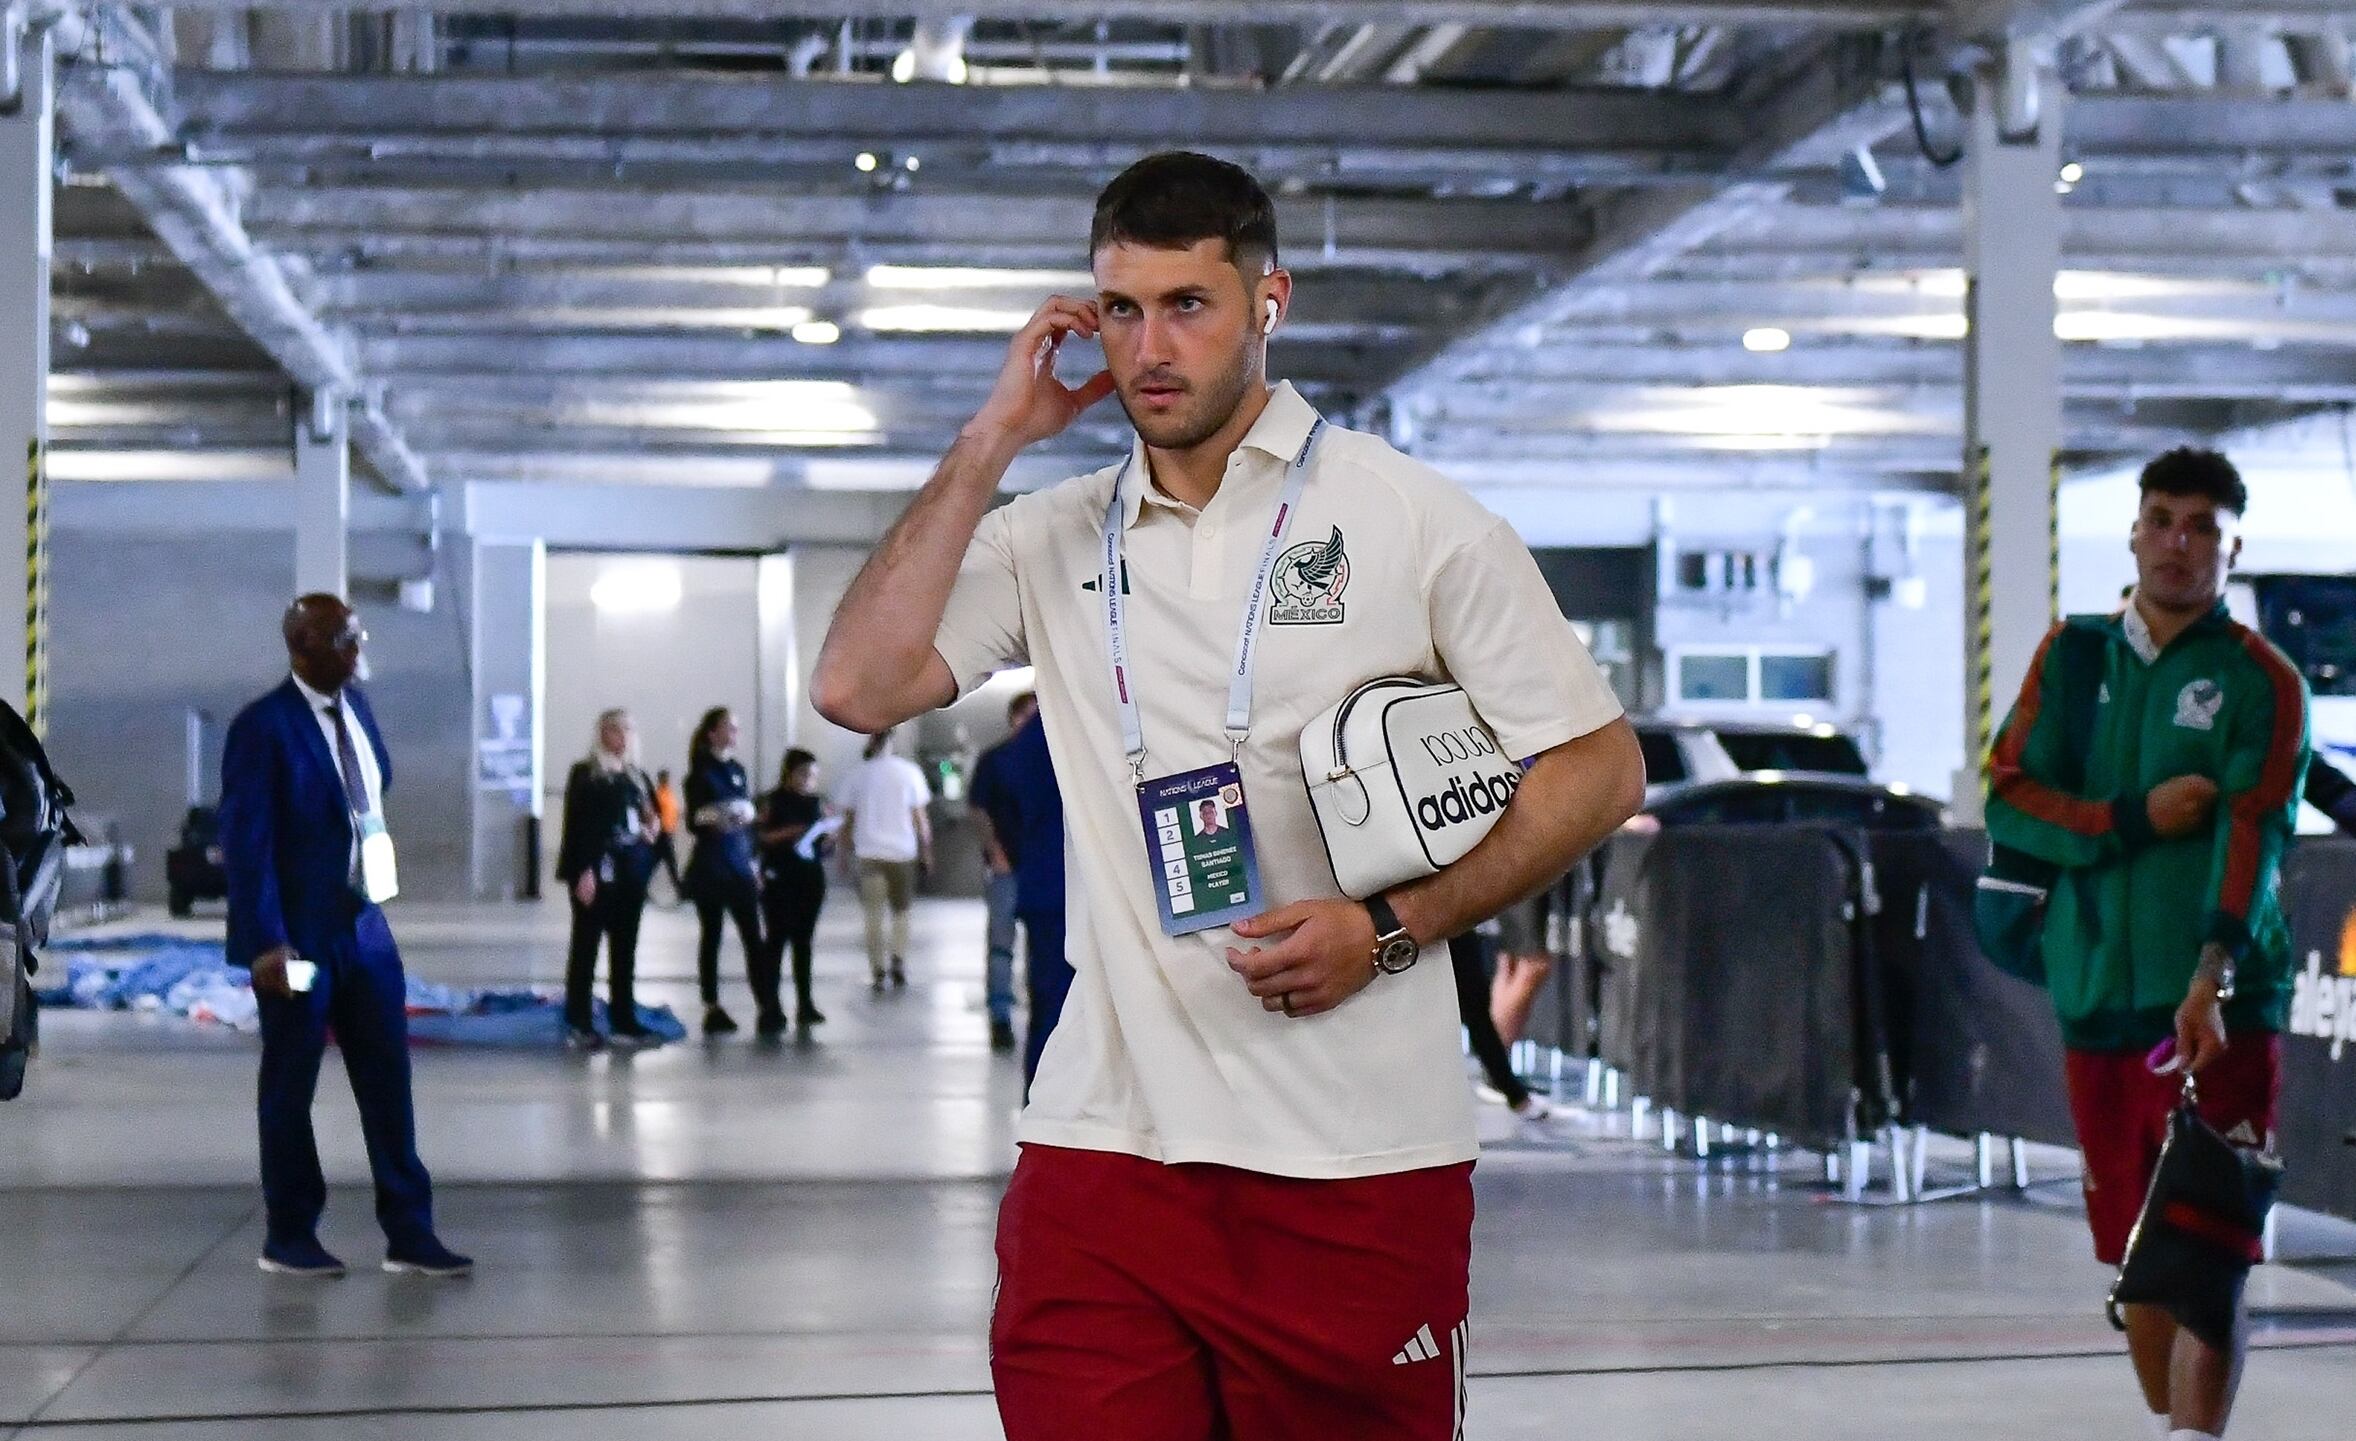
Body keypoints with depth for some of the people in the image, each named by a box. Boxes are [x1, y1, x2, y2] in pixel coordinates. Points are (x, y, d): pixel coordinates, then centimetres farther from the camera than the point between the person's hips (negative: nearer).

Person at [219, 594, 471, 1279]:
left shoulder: (356, 705, 8)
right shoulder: (263, 728, -14)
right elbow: (245, 842, -17)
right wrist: (265, 942, -21)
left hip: (365, 926, 7)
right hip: (298, 937, -7)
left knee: (388, 1079, 6)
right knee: (290, 1087, 6)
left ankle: (408, 1234, 11)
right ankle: (288, 1237, 18)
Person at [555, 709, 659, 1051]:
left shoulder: (637, 776, 16)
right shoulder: (586, 774, -3)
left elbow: (654, 814, 24)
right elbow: (577, 823, -9)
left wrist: (653, 825, 0)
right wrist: (584, 870, -17)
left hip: (631, 871, 6)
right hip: (597, 872, -6)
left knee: (625, 948, 9)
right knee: (586, 945, -3)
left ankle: (624, 1020, 13)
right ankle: (579, 1023, -2)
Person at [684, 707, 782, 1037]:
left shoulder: (738, 770, 13)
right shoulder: (701, 773, -4)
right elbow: (693, 818, -7)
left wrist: (753, 862, 16)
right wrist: (713, 821, -28)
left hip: (740, 864, 5)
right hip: (710, 865, -5)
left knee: (753, 937, -2)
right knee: (711, 936, 2)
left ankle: (768, 1007, -8)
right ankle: (712, 1008, 7)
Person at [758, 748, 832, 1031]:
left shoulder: (817, 804, 11)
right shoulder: (775, 802, -2)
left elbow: (826, 846, 17)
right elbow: (759, 837, -8)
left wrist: (828, 842, -4)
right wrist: (786, 833, -20)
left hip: (811, 878, 4)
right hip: (780, 879, -4)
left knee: (804, 941, 5)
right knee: (777, 939, -3)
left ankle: (805, 1004, 6)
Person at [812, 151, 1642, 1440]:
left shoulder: (1410, 516, 2)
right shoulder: (1051, 538, 11)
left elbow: (1600, 766, 3)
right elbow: (856, 689, -2)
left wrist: (1389, 929, -10)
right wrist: (989, 442, -1)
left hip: (1358, 1157, -2)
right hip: (1102, 1145, 2)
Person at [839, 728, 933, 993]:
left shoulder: (858, 774, 2)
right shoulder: (908, 771, 0)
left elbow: (848, 819, 5)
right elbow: (920, 817, 1)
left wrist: (846, 852, 15)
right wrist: (926, 850, 9)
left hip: (868, 852, 0)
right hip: (902, 851, 0)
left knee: (875, 914, 4)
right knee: (900, 912, 12)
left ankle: (878, 971, -3)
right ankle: (898, 959, -7)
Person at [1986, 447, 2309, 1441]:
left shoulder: (2263, 683, 0)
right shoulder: (2072, 657, 12)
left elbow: (2254, 835, -13)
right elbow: (2008, 800, 3)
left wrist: (2213, 977, -27)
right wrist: (2137, 818, -12)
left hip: (2221, 1007, -4)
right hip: (2096, 999, 4)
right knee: (2137, 1263, 11)